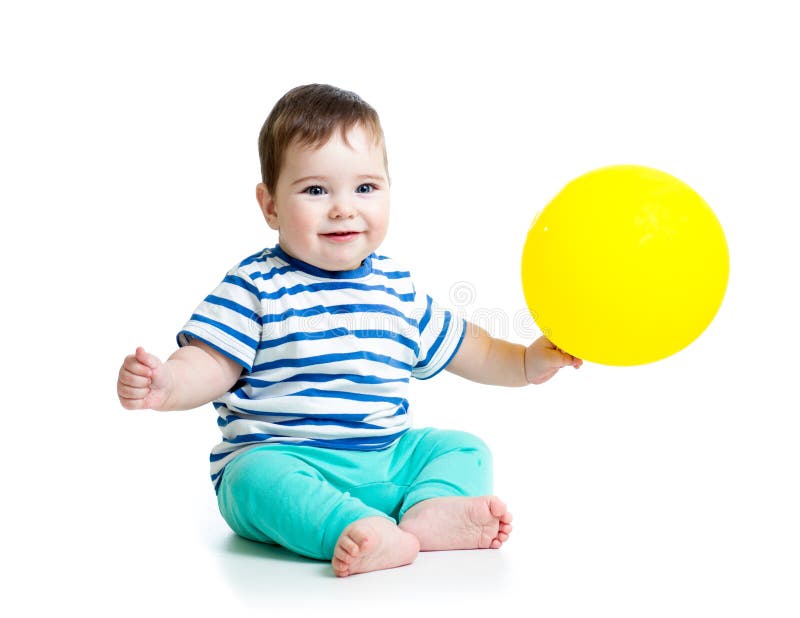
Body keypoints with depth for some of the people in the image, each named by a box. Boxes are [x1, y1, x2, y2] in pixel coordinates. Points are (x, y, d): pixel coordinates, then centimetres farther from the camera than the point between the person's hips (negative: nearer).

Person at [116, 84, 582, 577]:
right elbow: (211, 366, -10)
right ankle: (369, 533, -50)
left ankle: (428, 511, -31)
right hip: (282, 459, -6)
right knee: (258, 477, -35)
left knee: (466, 448, -4)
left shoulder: (397, 287, 11)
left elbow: (466, 349, 22)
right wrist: (166, 384, -31)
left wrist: (527, 361, 9)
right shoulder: (256, 287, -4)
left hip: (387, 459, 6)